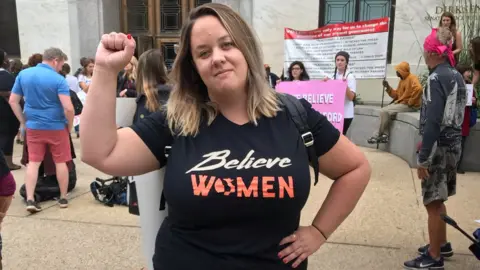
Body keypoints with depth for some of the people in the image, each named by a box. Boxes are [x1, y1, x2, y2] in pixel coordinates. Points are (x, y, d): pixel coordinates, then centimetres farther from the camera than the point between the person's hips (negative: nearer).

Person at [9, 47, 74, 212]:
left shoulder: (23, 74, 3)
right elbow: (68, 108, -22)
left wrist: (23, 122, 12)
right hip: (56, 127, -4)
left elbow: (13, 101, 6)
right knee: (61, 162, 8)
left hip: (33, 127, 4)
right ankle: (63, 198, 18)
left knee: (33, 162, 9)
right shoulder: (58, 79, -14)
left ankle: (30, 200, 4)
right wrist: (70, 126, -6)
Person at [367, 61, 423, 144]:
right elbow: (396, 94, 16)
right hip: (400, 103, 10)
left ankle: (379, 135, -6)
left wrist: (410, 102, -24)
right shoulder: (402, 80, 17)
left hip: (409, 106, -10)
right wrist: (388, 87, 1)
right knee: (383, 111, -3)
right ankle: (385, 135, -6)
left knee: (385, 111, -20)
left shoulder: (412, 78, -12)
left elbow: (418, 89, -31)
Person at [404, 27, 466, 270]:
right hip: (453, 143, 9)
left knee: (433, 202, 1)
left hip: (440, 147, -9)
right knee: (438, 199, 22)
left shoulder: (436, 78, -17)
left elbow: (432, 121, -23)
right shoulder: (456, 76, 10)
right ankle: (441, 244, 37)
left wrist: (423, 158, -22)